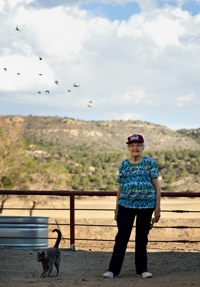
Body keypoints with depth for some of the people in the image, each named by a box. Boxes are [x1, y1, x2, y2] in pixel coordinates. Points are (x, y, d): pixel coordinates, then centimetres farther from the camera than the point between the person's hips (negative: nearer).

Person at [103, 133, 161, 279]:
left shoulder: (150, 163, 2)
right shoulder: (123, 165, 8)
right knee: (122, 237, -1)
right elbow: (120, 188, 12)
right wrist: (116, 209, 11)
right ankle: (113, 269, 2)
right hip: (126, 205, 1)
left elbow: (156, 185, 1)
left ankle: (142, 269, 17)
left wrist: (158, 207, -4)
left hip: (146, 206, -1)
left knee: (142, 237, 7)